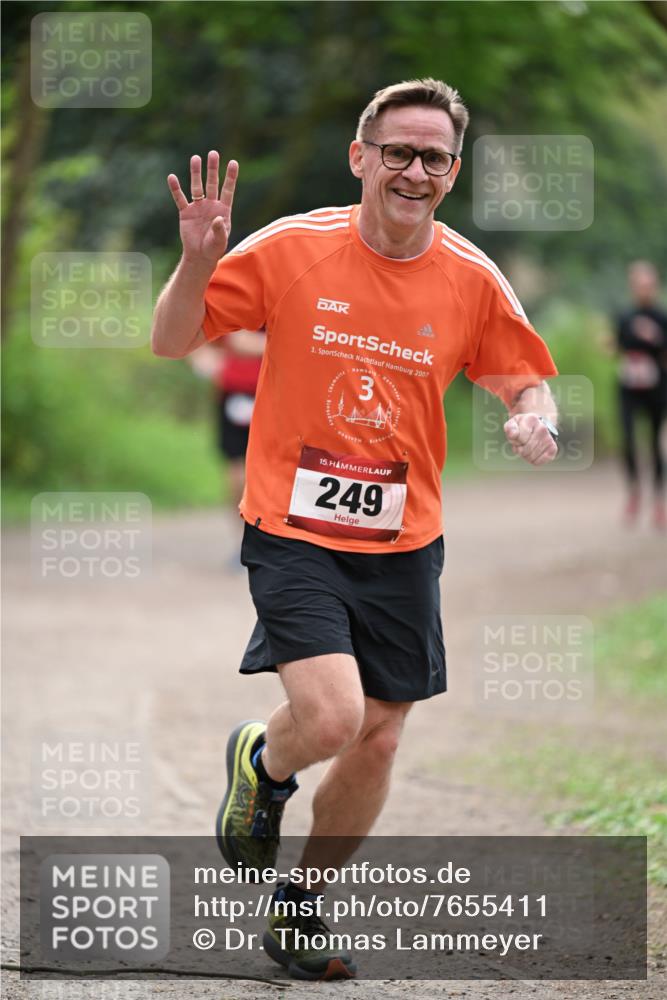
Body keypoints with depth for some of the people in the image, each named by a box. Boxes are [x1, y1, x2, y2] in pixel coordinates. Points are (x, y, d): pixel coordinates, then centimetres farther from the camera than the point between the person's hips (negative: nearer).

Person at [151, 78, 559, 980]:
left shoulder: (472, 280, -4)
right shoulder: (291, 249, -10)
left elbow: (526, 381, 9)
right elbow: (173, 341, -4)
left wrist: (534, 420, -15)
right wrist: (198, 262, -24)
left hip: (402, 543, 3)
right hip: (293, 532, -3)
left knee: (377, 741, 8)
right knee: (329, 718, -21)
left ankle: (301, 902, 32)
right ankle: (262, 764, 17)